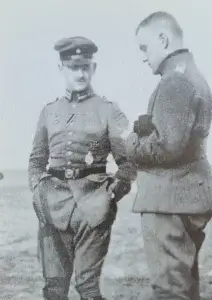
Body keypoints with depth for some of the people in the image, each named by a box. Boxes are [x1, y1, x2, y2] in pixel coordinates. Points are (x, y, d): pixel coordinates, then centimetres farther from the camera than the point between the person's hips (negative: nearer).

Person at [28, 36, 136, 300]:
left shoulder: (109, 111, 3)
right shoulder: (49, 111, 13)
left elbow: (129, 160, 2)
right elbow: (36, 159, 18)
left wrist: (112, 194, -10)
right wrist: (38, 190, 4)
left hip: (92, 204, -3)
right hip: (52, 204, 3)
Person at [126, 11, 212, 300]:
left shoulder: (175, 81, -16)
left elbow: (168, 145, -24)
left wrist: (132, 146, -8)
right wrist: (141, 126, -2)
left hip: (170, 197, -10)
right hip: (187, 193, 10)